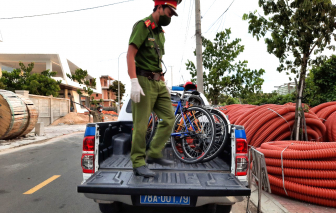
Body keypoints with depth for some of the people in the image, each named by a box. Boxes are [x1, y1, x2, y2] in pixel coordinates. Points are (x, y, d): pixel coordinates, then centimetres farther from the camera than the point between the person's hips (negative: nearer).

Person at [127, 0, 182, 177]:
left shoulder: (160, 32, 20)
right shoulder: (142, 26, -6)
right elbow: (130, 54, -14)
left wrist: (164, 83, 19)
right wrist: (134, 82, -23)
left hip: (158, 83, 9)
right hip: (144, 81, -8)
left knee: (169, 119, 6)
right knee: (141, 125, -5)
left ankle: (154, 154, 18)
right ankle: (138, 164, 6)